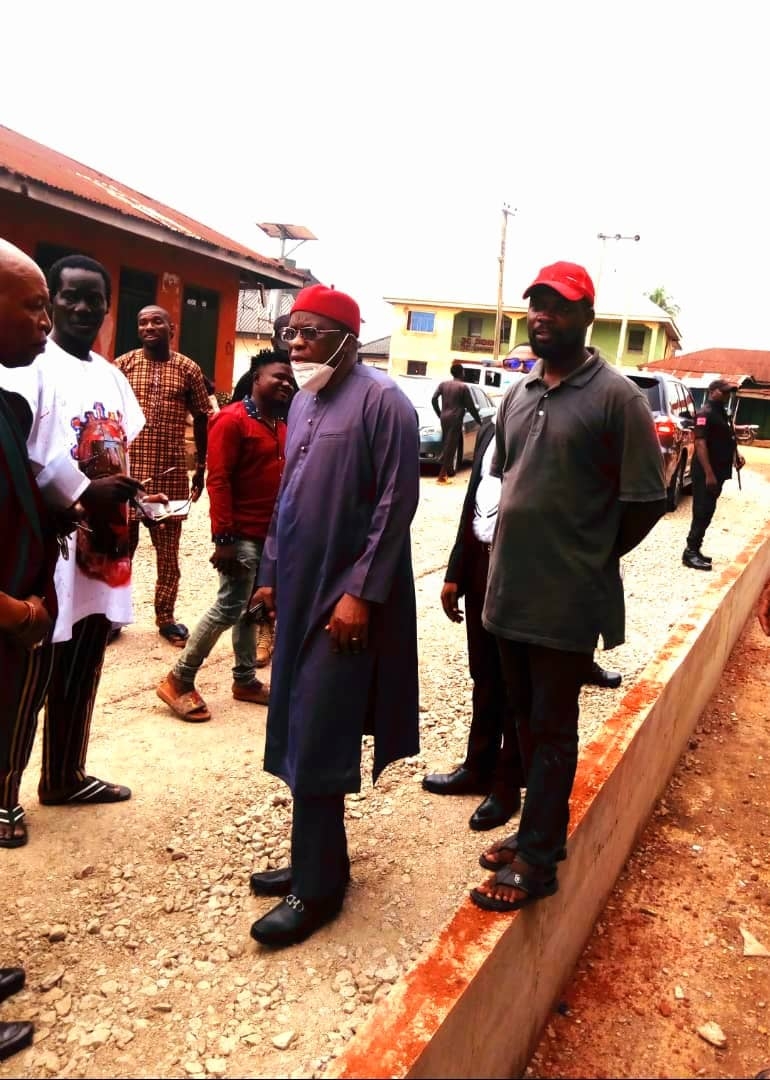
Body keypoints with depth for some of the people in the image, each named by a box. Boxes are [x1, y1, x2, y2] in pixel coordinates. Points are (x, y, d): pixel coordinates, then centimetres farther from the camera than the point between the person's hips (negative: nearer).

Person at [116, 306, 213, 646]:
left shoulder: (188, 369, 3)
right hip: (127, 468, 0)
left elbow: (202, 419, 8)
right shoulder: (123, 364, 2)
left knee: (168, 548, 9)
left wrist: (201, 469, 8)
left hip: (171, 472, 1)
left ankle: (165, 616, 22)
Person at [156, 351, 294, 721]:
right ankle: (179, 680, 7)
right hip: (242, 535, -8)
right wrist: (224, 538, -21)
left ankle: (245, 679, 26)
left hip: (270, 534, 8)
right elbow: (218, 482, -17)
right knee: (230, 608, -5)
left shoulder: (280, 426, 12)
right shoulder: (232, 420, -12)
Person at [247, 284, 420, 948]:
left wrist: (360, 593, -19)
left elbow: (396, 503, -16)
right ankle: (315, 858, 30)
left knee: (317, 740, -3)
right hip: (301, 590, 8)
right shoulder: (304, 401, 13)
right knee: (298, 732, 14)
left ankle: (319, 885, 13)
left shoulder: (381, 400, -12)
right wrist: (272, 571, 16)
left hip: (345, 594, -8)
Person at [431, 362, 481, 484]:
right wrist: (479, 420, 6)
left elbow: (434, 399, 5)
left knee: (446, 444, 17)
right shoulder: (463, 386, -5)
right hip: (455, 419, -6)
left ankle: (448, 470, 24)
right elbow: (470, 406, -4)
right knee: (450, 446, -5)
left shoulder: (443, 384, 9)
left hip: (444, 418, 6)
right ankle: (442, 474, -9)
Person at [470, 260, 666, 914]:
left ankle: (537, 859, 19)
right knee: (527, 719, 17)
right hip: (511, 589, 7)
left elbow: (646, 501, -10)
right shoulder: (518, 395, 9)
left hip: (568, 599, -6)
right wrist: (517, 548, 11)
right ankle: (541, 831, 35)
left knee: (552, 729, 5)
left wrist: (591, 558, -2)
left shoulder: (616, 397, -11)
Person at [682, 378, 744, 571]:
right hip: (706, 473, -9)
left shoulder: (721, 412, 15)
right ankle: (691, 552, -4)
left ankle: (695, 550, 18)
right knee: (702, 512, -8)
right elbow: (700, 443, -22)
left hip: (718, 471, 9)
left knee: (707, 512, 12)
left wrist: (736, 456, 9)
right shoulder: (705, 413, -15)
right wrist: (709, 473, -27)